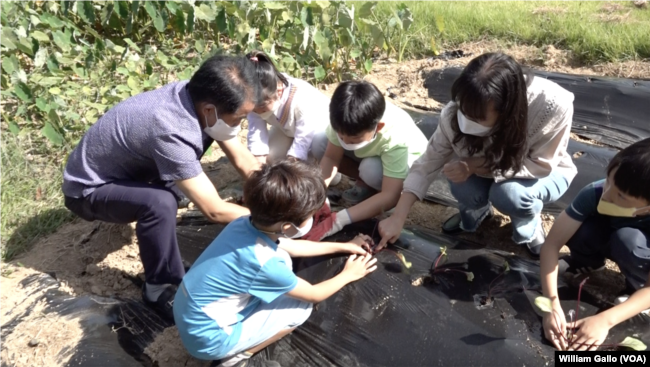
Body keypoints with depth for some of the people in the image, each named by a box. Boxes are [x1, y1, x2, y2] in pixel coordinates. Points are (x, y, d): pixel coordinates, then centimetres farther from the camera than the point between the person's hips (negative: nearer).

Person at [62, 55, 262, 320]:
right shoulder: (170, 132, -40)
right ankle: (160, 287, -9)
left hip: (124, 167, 8)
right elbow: (214, 210, -33)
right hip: (89, 189, -8)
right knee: (160, 203, -34)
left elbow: (244, 160, -8)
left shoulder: (198, 95, -16)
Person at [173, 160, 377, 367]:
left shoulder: (246, 224, -9)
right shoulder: (265, 265, -30)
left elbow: (292, 247, 13)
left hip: (189, 313, 7)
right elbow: (314, 295, -10)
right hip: (207, 338, -7)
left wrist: (342, 246, 18)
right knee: (301, 307, -2)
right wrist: (348, 275, 8)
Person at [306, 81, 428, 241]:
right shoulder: (344, 122, -30)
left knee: (372, 169, -38)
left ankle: (368, 187, -4)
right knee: (318, 143, -18)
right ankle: (366, 184, -3)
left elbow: (390, 196, -42)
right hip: (368, 154, 5)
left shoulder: (395, 139, -40)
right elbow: (331, 158, -19)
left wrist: (338, 220, -49)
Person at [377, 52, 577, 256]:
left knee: (509, 192, -33)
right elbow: (428, 164, -21)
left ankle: (530, 226, 3)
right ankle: (476, 211, 10)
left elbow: (541, 165, -26)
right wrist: (397, 218, -26)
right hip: (488, 169, 2)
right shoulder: (455, 114, -29)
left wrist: (476, 165, -35)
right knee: (464, 188, -28)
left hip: (545, 173, -2)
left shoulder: (552, 105, -38)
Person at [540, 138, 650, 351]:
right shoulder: (595, 193, -34)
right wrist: (553, 305, -39)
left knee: (627, 239, -37)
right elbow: (552, 243, -31)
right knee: (578, 231, -31)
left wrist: (605, 320, -44)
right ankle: (589, 262, 5)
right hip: (614, 239, 3)